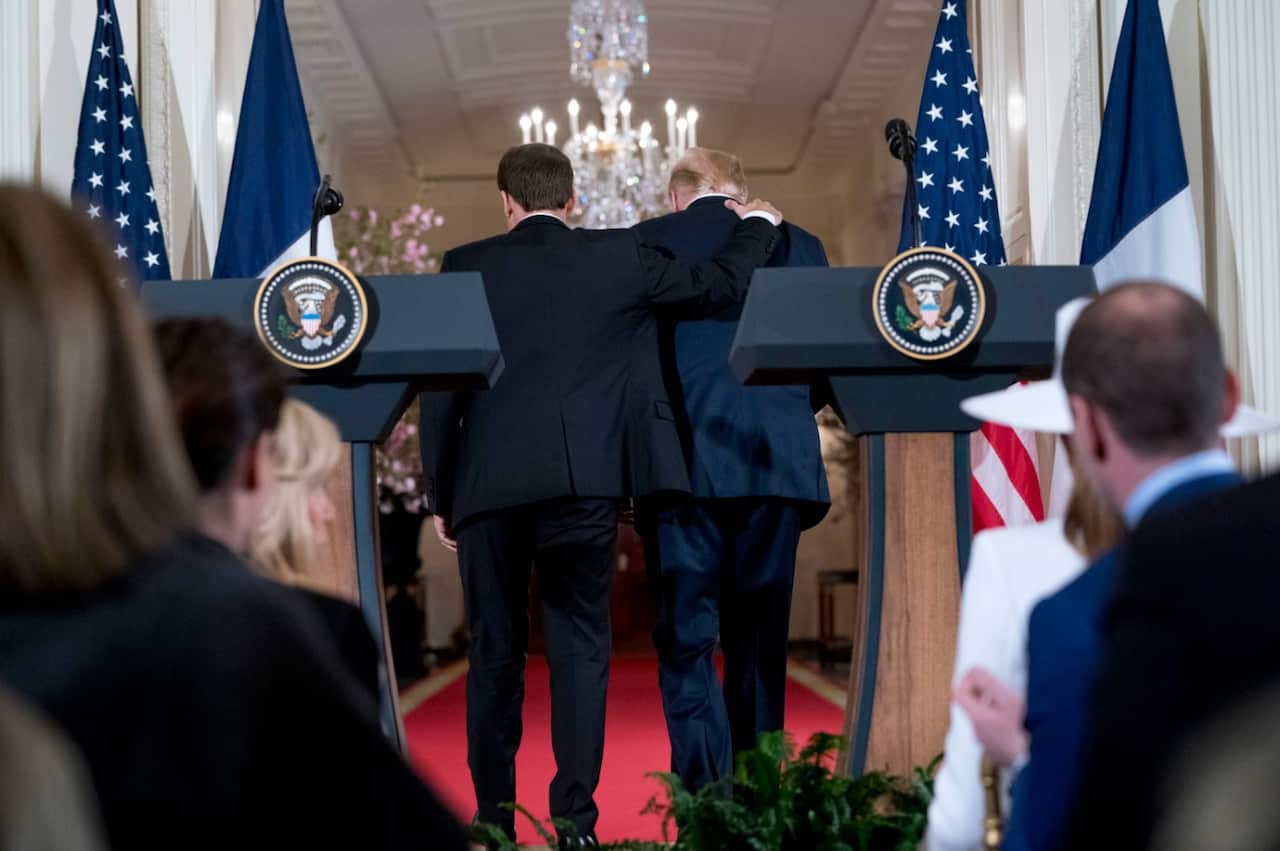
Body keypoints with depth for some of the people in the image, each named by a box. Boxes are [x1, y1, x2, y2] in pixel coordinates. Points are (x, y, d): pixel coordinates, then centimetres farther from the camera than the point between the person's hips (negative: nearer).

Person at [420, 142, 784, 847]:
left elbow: (440, 390, 2)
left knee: (494, 655, 10)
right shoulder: (619, 256, 3)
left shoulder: (467, 266, 3)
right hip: (584, 482, 0)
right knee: (580, 649, 5)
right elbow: (720, 283, 10)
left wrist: (440, 497, 8)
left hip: (488, 485, 0)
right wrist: (758, 226, 30)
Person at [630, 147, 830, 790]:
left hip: (686, 464, -2)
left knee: (686, 638, 0)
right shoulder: (797, 244, 10)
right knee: (759, 639, 12)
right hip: (778, 462, 3)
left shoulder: (646, 243, 4)